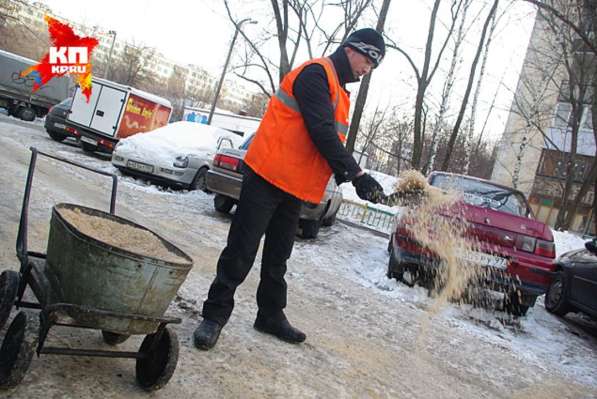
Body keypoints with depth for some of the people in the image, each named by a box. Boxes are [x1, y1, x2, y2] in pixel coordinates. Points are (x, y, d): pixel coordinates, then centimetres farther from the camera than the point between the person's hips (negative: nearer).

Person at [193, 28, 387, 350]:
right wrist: (357, 174, -20)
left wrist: (344, 174, 4)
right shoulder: (316, 73, -9)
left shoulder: (338, 91, 21)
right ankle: (215, 314, 6)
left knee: (278, 257, 16)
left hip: (294, 186, 10)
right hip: (268, 177, -9)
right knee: (242, 250, -4)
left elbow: (330, 139, 20)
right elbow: (321, 132, -20)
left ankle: (271, 316, 27)